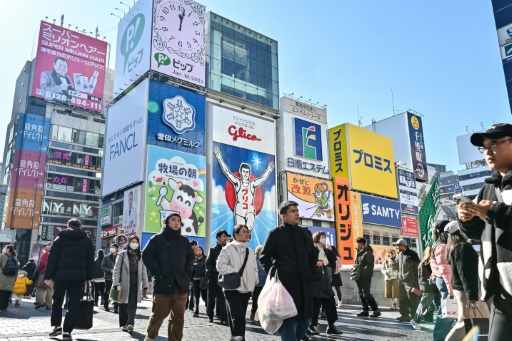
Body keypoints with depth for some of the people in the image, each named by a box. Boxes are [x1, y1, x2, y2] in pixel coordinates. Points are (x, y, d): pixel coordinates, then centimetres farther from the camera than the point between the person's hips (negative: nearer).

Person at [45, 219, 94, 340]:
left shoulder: (61, 238, 7)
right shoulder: (87, 240, 11)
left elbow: (52, 258, 1)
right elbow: (90, 260, 9)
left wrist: (48, 276, 2)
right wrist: (88, 277, 13)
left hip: (61, 275, 0)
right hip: (79, 276, 1)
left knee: (57, 301, 18)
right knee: (73, 305, 3)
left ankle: (57, 326, 15)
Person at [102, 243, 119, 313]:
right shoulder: (106, 257, 8)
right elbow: (103, 267, 1)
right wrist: (110, 270, -13)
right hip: (108, 277, 2)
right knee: (107, 293, 9)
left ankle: (116, 308, -1)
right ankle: (106, 306, 23)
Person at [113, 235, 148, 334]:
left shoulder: (140, 256, 11)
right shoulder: (122, 254, 2)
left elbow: (144, 271, 12)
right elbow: (116, 270, -1)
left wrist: (145, 285, 7)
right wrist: (116, 283, -10)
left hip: (136, 284, 2)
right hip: (124, 284, -1)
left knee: (133, 305, -7)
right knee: (123, 305, 7)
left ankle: (130, 324, -11)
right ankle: (123, 324, 19)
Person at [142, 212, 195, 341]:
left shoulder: (184, 240, 13)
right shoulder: (157, 238, 1)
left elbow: (190, 257, 22)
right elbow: (146, 255, -2)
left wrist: (188, 272, 8)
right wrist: (157, 272, -9)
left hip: (181, 284, 4)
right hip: (162, 284, -3)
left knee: (178, 317, 6)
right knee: (159, 314, 2)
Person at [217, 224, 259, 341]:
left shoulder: (250, 251, 14)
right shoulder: (228, 248, -5)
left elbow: (254, 269, 19)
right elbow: (220, 265, -14)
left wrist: (254, 282, 6)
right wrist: (235, 273, -15)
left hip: (246, 289, 6)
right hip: (232, 289, -6)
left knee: (240, 317, 11)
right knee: (238, 317, -15)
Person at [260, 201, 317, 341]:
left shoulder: (305, 233, 14)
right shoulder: (275, 234, -1)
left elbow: (313, 255, 22)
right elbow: (264, 257, 0)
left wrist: (311, 273, 12)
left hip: (305, 284, 5)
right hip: (285, 284, -5)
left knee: (306, 319, 10)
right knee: (289, 320, -5)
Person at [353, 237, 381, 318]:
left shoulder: (368, 253, -12)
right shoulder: (359, 252, 14)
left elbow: (370, 265, -18)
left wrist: (361, 272, -23)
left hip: (366, 276, -9)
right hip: (359, 277, 9)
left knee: (366, 294, -9)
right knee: (361, 294, 10)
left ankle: (376, 310, 1)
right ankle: (365, 310, 18)